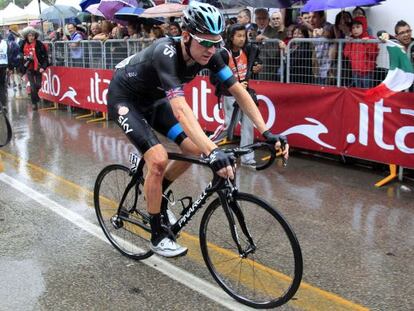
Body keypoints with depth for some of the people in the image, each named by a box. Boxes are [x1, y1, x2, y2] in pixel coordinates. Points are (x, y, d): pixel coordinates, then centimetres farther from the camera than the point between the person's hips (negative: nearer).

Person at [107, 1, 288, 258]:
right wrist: (213, 151, -61)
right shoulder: (166, 53, -38)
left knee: (194, 149, -2)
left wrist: (267, 133, -25)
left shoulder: (208, 54, -18)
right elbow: (180, 109, -51)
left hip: (153, 98, 7)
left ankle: (156, 197, 23)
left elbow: (239, 91, -16)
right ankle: (158, 236, -3)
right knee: (159, 160, -21)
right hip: (125, 98, -7)